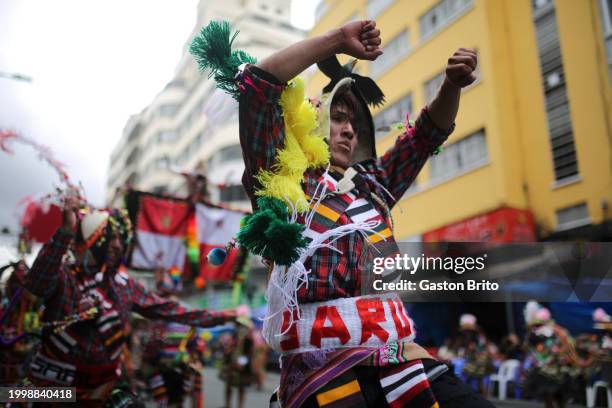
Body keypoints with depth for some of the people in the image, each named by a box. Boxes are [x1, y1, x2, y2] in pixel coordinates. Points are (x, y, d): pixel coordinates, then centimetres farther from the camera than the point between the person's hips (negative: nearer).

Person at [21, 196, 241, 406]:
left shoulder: (123, 283, 2)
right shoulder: (63, 276, -14)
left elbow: (164, 308, 5)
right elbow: (36, 283, -37)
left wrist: (217, 317, 3)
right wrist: (66, 231, -50)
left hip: (101, 387, 5)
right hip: (57, 386, -4)